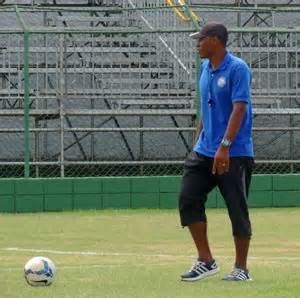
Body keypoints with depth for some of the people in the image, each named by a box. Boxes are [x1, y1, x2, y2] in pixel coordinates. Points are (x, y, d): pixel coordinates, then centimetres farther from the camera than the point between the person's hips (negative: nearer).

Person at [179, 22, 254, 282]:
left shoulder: (237, 69, -12)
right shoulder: (205, 68, 12)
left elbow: (239, 109, -19)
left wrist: (224, 146, -26)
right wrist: (198, 144, 18)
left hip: (234, 154, -8)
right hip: (204, 151, 8)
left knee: (237, 209, -1)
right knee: (188, 198, -2)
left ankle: (241, 268, 10)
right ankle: (206, 261, 7)